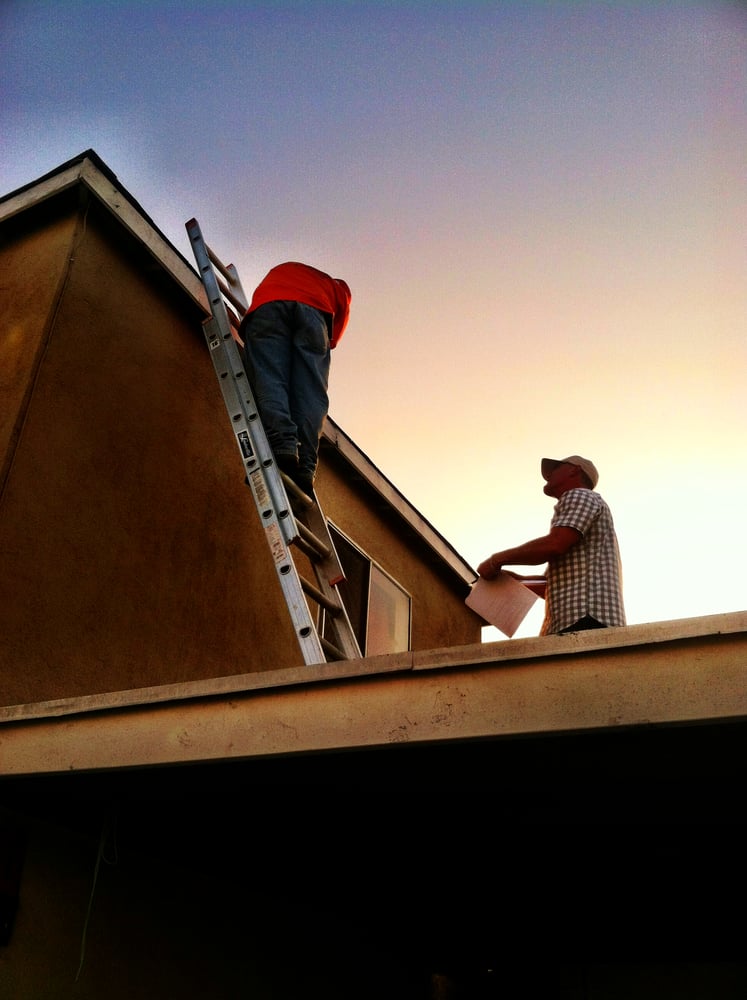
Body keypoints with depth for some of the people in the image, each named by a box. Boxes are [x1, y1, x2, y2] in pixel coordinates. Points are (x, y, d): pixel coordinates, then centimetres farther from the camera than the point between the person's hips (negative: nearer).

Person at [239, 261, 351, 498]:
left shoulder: (278, 271, 46)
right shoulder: (333, 284, 37)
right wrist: (328, 344, 30)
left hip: (266, 307, 1)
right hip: (313, 311, -1)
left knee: (268, 382, -13)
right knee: (310, 393, -10)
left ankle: (283, 445, -39)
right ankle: (305, 469, -28)